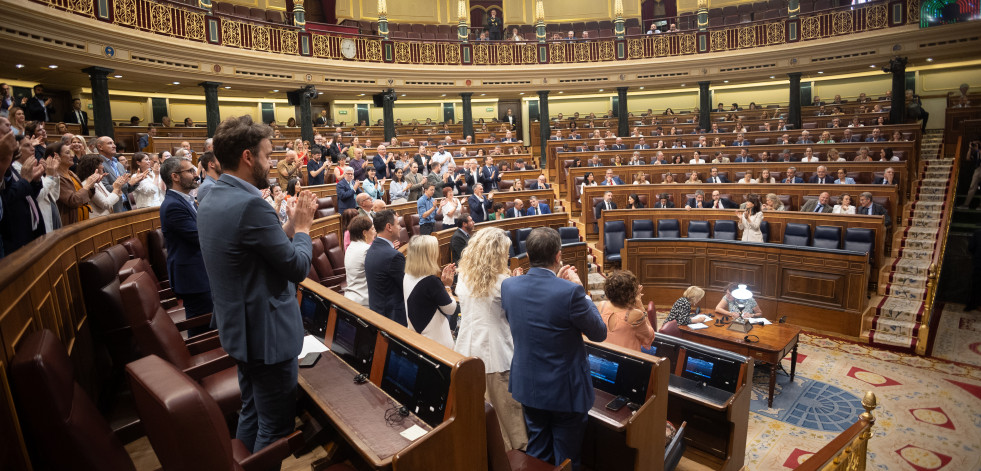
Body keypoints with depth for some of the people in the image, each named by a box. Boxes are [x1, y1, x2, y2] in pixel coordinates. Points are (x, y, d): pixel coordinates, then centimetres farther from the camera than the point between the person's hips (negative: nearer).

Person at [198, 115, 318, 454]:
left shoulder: (212, 200, 5)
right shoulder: (250, 205, -26)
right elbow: (298, 267, -19)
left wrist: (291, 226, 8)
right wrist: (302, 227, -4)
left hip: (240, 327, 10)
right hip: (268, 333, -10)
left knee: (251, 413, 26)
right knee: (275, 428, 7)